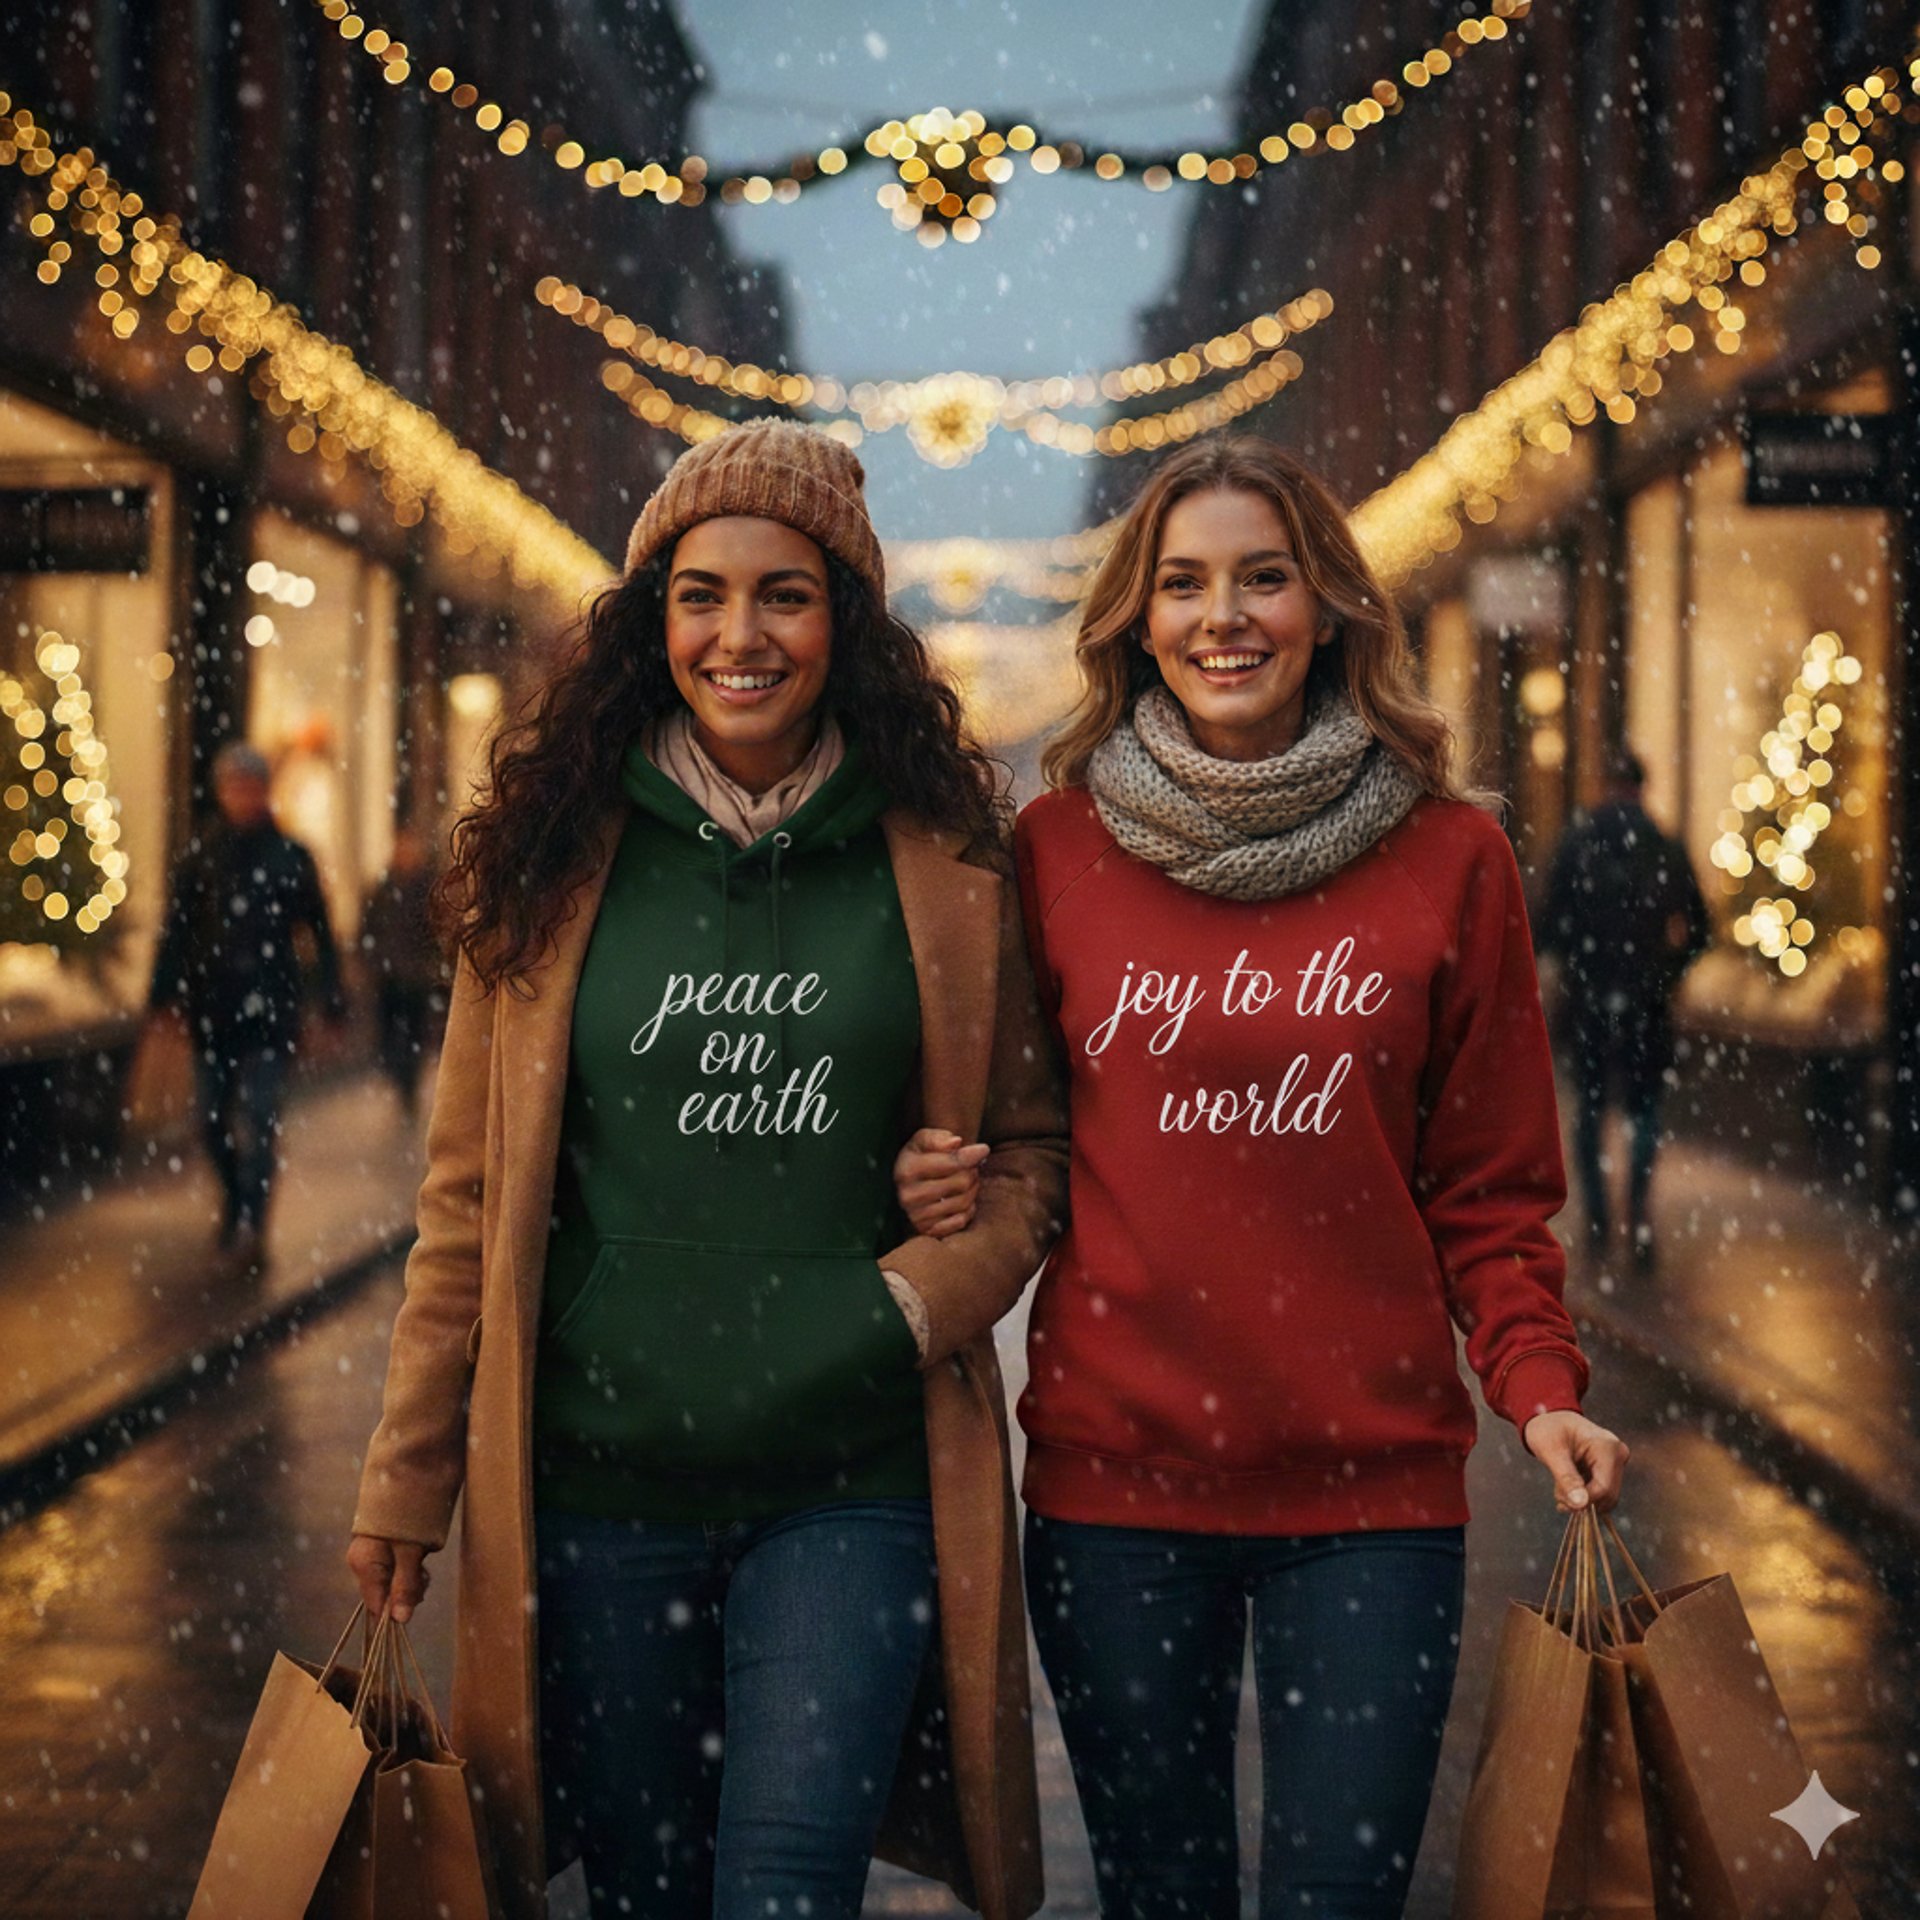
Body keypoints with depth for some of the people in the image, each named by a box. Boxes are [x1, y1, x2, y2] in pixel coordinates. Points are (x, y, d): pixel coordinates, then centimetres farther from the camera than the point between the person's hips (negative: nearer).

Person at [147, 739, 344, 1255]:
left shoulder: (291, 857, 3)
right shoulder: (200, 856, 6)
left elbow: (320, 934, 5)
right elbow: (176, 930, 5)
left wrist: (331, 1000, 1)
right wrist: (163, 993, -2)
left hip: (269, 1010, -2)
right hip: (212, 1008, 2)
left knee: (258, 1119, -10)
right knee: (215, 1117, 8)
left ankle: (250, 1220, -14)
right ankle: (235, 1199, 29)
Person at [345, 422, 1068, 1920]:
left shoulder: (942, 867, 2)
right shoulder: (558, 866, 3)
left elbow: (1030, 1144, 9)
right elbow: (472, 1194, 7)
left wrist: (922, 1297, -10)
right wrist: (408, 1483, 7)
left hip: (853, 1481, -1)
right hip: (598, 1476, 1)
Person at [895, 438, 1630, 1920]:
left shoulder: (1449, 857, 1)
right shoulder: (1057, 849, 3)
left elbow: (1490, 1187, 5)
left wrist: (1540, 1385, -9)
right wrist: (945, 1191, -8)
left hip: (1372, 1485, -1)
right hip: (1115, 1476, 1)